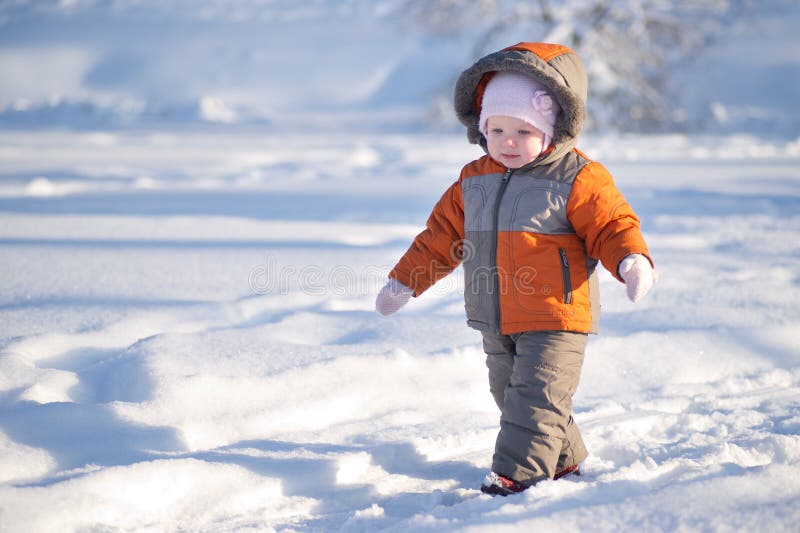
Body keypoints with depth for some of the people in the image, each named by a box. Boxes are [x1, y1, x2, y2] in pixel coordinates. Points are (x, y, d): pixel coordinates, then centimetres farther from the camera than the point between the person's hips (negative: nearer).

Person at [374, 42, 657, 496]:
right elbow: (441, 236, 16)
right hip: (496, 325, 7)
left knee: (535, 397, -13)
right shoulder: (474, 181, 8)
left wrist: (632, 259, -33)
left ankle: (519, 473, -10)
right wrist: (405, 281, 16)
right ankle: (565, 458, 32)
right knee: (509, 394, 16)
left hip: (554, 321, -7)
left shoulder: (578, 180, -10)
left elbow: (612, 226, -12)